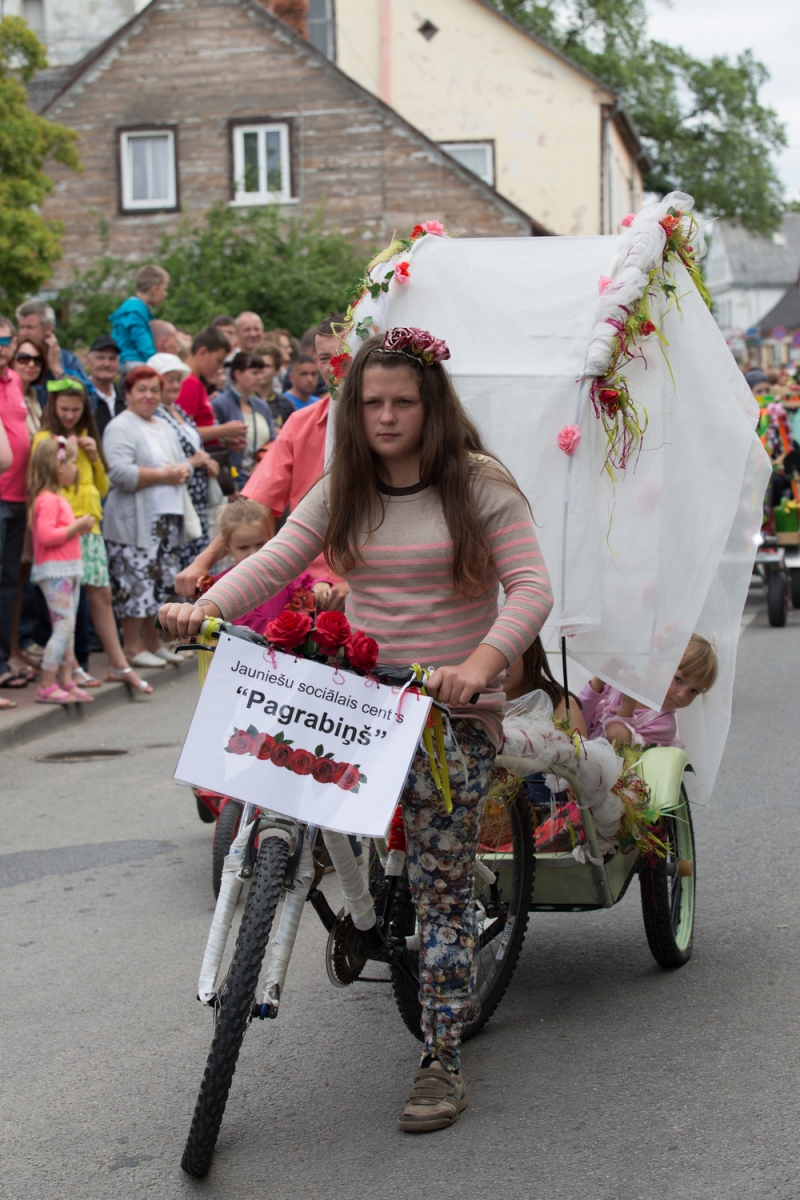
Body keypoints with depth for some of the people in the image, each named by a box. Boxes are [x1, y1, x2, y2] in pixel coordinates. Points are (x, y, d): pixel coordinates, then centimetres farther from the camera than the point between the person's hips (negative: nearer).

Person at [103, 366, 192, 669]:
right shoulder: (121, 428, -8)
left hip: (168, 517, 8)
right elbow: (120, 472, -21)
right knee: (136, 581, -8)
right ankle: (133, 646, -1)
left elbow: (183, 461, 22)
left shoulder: (164, 427, 20)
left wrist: (182, 471, -3)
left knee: (162, 582, 10)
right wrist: (163, 476, -15)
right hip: (134, 522, -8)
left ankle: (153, 641, 19)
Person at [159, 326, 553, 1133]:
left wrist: (482, 661, -31)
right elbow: (276, 558, 0)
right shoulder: (342, 493, 8)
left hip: (452, 712, -4)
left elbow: (531, 589, -13)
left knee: (442, 887, -2)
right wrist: (207, 605, -19)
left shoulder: (481, 488, -5)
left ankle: (441, 1066, 6)